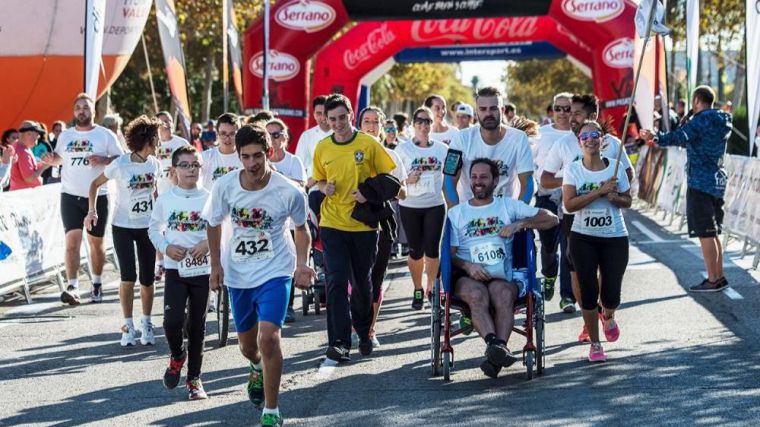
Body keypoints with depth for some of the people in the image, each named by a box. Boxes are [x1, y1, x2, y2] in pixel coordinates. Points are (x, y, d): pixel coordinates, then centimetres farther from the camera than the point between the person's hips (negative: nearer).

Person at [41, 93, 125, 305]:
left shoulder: (105, 135, -2)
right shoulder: (65, 135, 8)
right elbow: (60, 157, 21)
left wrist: (103, 160, -20)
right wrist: (51, 159, -2)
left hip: (97, 197, -1)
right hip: (70, 195, 1)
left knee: (96, 242, 9)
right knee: (72, 240, -11)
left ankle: (97, 284, 26)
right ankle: (72, 287, -16)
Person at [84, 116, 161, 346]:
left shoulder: (154, 163, -1)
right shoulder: (120, 164, -14)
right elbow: (95, 184, -3)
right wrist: (92, 210, -15)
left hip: (147, 227, 4)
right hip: (123, 227, -3)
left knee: (147, 279, 5)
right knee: (128, 277, -8)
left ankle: (146, 323, 21)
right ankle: (128, 325, 6)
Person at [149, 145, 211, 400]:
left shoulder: (209, 199, -2)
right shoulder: (165, 199, 1)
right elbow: (154, 228, 10)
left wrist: (209, 243, -14)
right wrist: (166, 247, -7)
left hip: (202, 269, 0)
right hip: (175, 268, 0)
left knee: (197, 325, 6)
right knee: (172, 320, -15)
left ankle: (194, 378, 18)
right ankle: (177, 355, 17)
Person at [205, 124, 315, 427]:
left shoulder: (289, 192, -19)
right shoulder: (225, 186, -14)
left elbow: (301, 228, 0)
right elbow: (214, 224, 5)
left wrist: (302, 263, -13)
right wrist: (216, 264, 0)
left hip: (275, 272, -3)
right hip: (237, 274, 4)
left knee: (268, 338, -22)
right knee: (247, 345, 19)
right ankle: (258, 368, 58)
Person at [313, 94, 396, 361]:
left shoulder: (368, 144, -4)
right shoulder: (322, 148, 3)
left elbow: (388, 177, 1)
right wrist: (324, 188, -6)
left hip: (364, 225, -1)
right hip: (332, 225, 1)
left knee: (362, 282, 13)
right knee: (336, 282, -10)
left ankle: (363, 332, 36)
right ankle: (339, 342, -13)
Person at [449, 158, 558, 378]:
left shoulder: (509, 206, 21)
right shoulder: (456, 213, 22)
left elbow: (551, 219, 14)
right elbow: (449, 252, 10)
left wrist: (519, 224, -1)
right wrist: (467, 266, -12)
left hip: (502, 275, 0)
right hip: (467, 275, 0)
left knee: (503, 294, -36)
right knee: (477, 295, -36)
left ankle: (496, 352, -48)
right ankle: (495, 344, -55)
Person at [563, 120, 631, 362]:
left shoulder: (615, 168, 1)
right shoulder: (573, 170, -2)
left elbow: (627, 201, 9)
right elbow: (569, 204, -13)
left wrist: (614, 197, -13)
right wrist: (599, 191, -19)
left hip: (615, 237, 1)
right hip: (584, 238, 0)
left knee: (611, 295, -1)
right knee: (588, 292, -1)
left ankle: (607, 316, 37)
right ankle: (595, 344, 14)